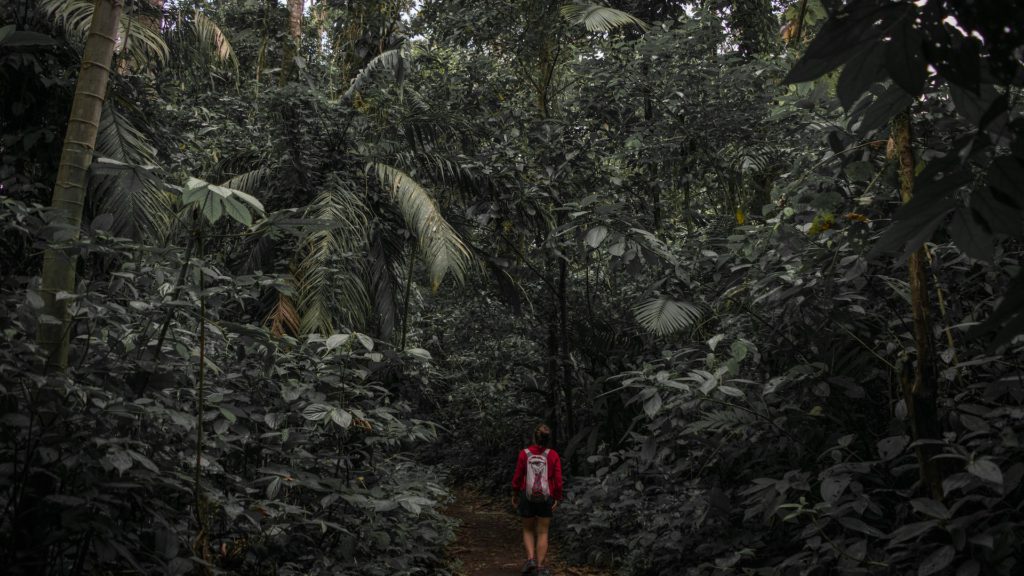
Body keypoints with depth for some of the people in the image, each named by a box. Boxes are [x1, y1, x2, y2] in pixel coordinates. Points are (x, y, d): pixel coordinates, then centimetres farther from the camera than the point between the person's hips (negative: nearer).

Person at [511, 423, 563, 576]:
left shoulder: (524, 453, -10)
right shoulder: (553, 455, -9)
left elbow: (517, 477, -5)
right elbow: (558, 480, -8)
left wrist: (514, 495, 9)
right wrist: (557, 499, 3)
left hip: (527, 497, 0)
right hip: (546, 498, 0)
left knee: (528, 530, 18)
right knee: (542, 533, 10)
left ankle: (530, 559, 0)